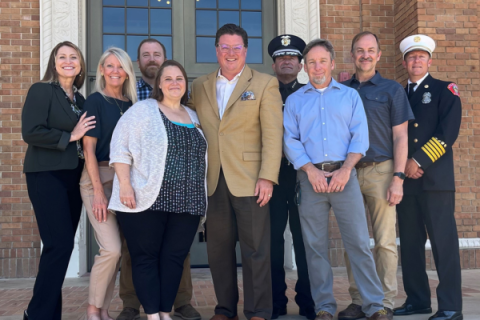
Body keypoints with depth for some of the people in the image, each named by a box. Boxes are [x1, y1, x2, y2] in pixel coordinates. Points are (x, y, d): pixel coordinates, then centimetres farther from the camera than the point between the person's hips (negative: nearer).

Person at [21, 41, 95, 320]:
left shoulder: (80, 99, 15)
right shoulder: (41, 91, -4)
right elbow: (31, 132, -16)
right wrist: (70, 136, -12)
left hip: (73, 177, 7)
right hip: (47, 177, -7)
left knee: (62, 245, 9)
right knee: (60, 244, -12)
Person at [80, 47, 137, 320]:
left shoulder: (131, 105, 11)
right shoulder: (96, 101, -3)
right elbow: (89, 148, -8)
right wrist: (98, 191, -14)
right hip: (99, 178, -5)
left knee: (118, 250, 5)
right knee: (112, 249, -13)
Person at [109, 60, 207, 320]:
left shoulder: (194, 117, 17)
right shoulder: (143, 110, 0)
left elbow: (201, 156, 20)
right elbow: (120, 147, -7)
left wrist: (201, 196, 15)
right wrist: (124, 184, -15)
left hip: (186, 202, 5)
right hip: (147, 200, -4)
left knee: (174, 258, 7)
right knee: (146, 258, 1)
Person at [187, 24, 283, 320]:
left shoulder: (265, 84, 3)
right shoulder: (199, 87, 13)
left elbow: (272, 135, -4)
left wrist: (267, 177, -12)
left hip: (249, 180, -3)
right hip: (213, 181, 4)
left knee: (255, 250, 0)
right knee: (218, 248, 9)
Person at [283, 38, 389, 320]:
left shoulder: (350, 95, 12)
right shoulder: (294, 100, 12)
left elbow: (360, 136, 3)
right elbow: (290, 141, 3)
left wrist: (345, 170, -10)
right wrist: (312, 171, -10)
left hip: (344, 175, -1)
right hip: (310, 177, 1)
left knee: (359, 241, -4)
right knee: (316, 245, 3)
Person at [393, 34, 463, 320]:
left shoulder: (445, 90, 4)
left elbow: (448, 132, -8)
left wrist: (419, 161, -14)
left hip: (435, 178, -5)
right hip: (406, 179, 5)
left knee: (443, 242, -5)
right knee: (410, 243, 7)